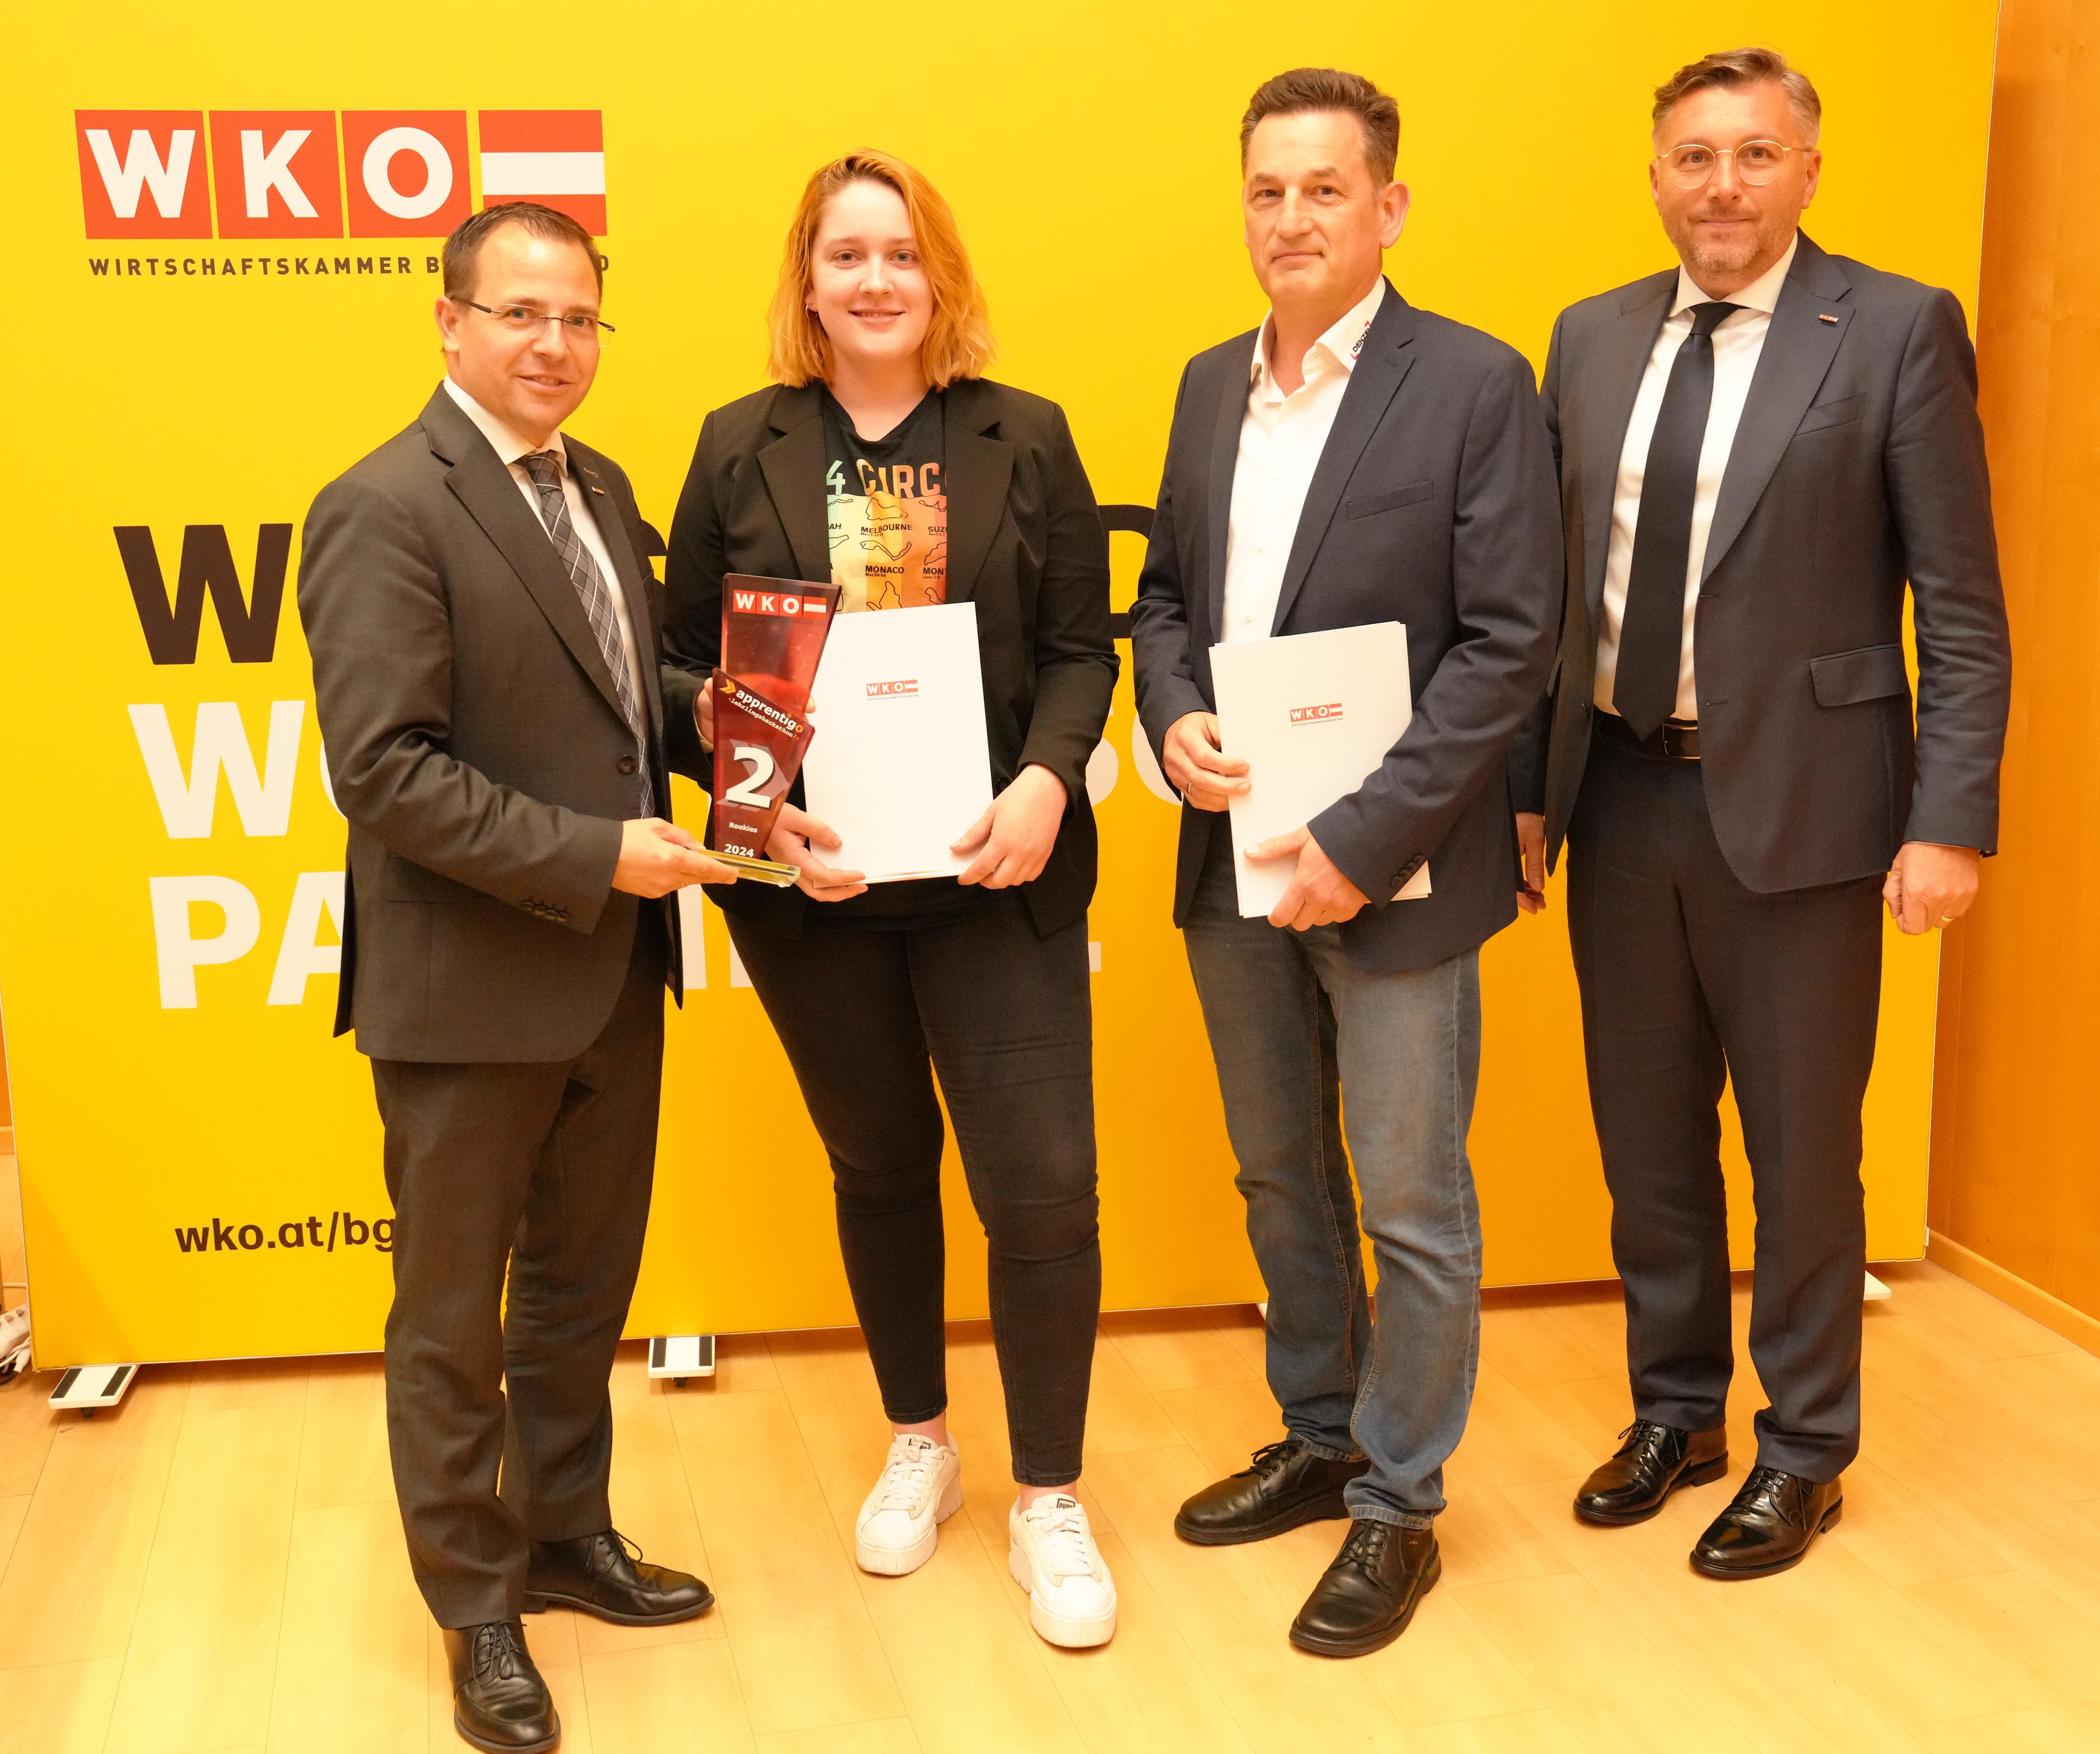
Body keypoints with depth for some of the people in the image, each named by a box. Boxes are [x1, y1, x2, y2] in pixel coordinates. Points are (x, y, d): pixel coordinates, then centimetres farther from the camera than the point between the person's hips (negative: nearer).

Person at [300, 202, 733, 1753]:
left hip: (614, 971, 8)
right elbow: (384, 768, -22)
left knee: (583, 1284, 21)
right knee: (454, 1317, 10)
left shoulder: (601, 491, 9)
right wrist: (593, 854, -22)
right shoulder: (383, 509, -16)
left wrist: (723, 735, -1)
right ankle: (478, 1609, 28)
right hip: (469, 984, -7)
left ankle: (567, 1536, 41)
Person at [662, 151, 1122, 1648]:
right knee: (877, 1164, 17)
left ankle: (1051, 1503, 17)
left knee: (1040, 1181, -3)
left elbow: (1080, 646, 0)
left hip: (995, 871, -1)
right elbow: (690, 662, 1)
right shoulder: (742, 447, 3)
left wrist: (1048, 778, -18)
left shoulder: (1024, 438, 1)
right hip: (811, 881, 2)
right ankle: (919, 1444, 39)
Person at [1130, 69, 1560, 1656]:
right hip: (1233, 864, 6)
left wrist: (1365, 839, -20)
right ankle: (1321, 1439, 38)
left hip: (1391, 871, -6)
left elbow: (1508, 643, -14)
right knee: (1281, 1183, 19)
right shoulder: (1212, 385, 9)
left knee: (1413, 1211, 5)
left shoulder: (1475, 384, -10)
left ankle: (1398, 1507, 23)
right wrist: (1172, 719, -7)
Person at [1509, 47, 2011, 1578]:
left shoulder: (1898, 331, -5)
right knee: (1646, 1140, 16)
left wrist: (1952, 821, -12)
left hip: (1797, 809, -4)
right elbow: (1552, 586, 9)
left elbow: (1963, 605, -7)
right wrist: (1527, 789, 6)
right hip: (1618, 802, 5)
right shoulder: (1593, 339, 8)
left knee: (1803, 1152, 8)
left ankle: (1806, 1453, 27)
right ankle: (1677, 1412, 36)